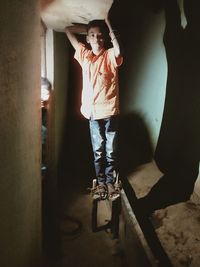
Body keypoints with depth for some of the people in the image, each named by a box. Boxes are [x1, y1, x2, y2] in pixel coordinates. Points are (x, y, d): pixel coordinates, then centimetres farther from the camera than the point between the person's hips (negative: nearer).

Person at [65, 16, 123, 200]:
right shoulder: (84, 54, 7)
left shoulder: (110, 56, -5)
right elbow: (68, 30, 16)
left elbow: (118, 52, -31)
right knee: (98, 151, 11)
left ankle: (110, 181, 22)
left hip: (110, 111, -3)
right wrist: (90, 29, 10)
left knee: (111, 150, 6)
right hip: (93, 112, 3)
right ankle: (100, 182, 26)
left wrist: (110, 29, -19)